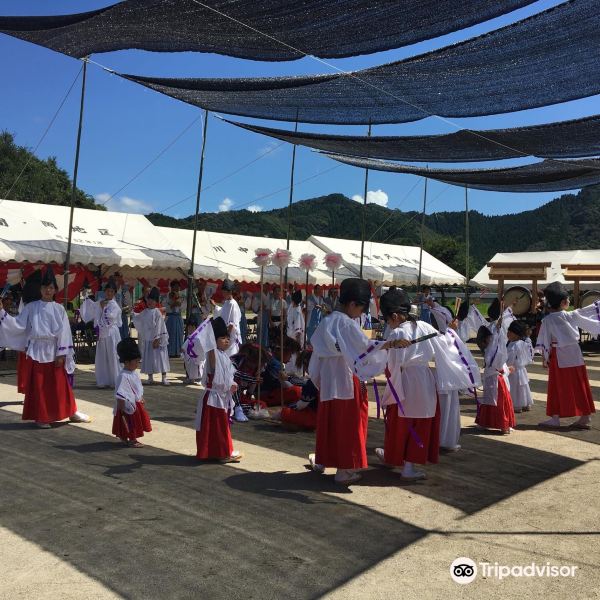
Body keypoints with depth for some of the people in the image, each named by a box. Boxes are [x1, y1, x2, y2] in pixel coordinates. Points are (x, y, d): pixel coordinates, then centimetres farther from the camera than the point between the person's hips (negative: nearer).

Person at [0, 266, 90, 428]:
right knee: (38, 386, 3)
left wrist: (62, 354, -6)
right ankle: (40, 417, 13)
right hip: (36, 351, 0)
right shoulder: (31, 307, 3)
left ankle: (72, 412, 16)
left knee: (60, 385, 5)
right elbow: (18, 325, -2)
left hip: (53, 351, 0)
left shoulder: (59, 309, 3)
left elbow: (64, 332, 0)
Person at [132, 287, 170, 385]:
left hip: (155, 340, -6)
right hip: (147, 339, 6)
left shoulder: (157, 312, -8)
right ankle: (150, 377, 20)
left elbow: (159, 327, -12)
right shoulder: (145, 312, 10)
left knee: (160, 357, -4)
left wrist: (157, 339, -16)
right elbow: (137, 318, 29)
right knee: (148, 358, 10)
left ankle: (164, 378, 0)